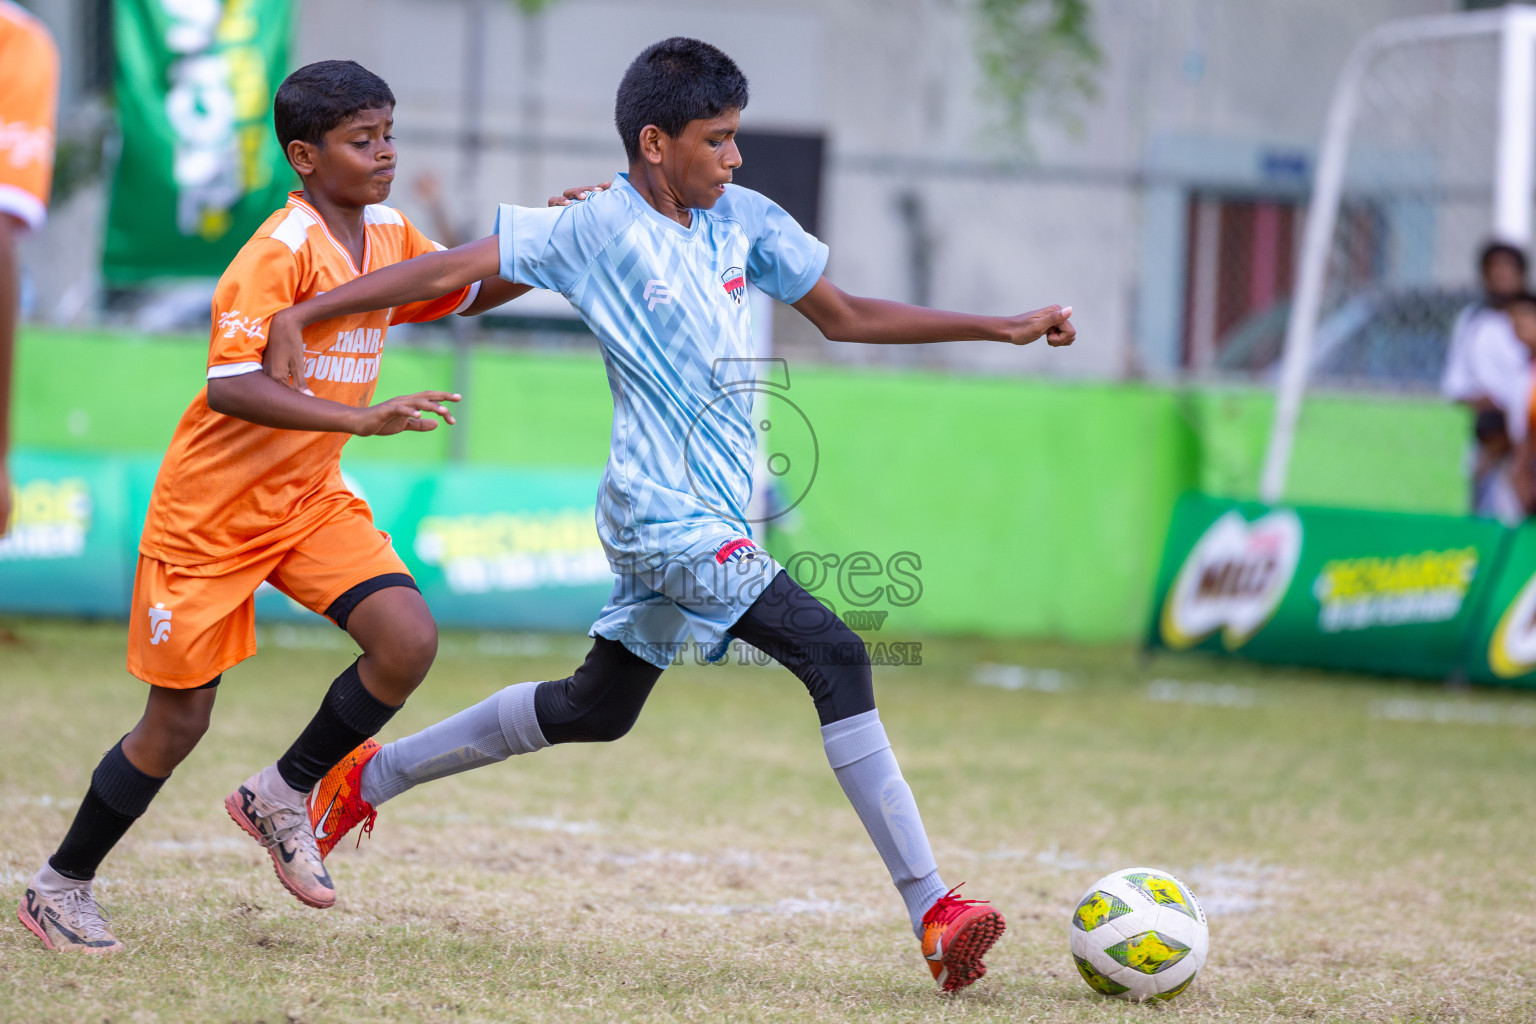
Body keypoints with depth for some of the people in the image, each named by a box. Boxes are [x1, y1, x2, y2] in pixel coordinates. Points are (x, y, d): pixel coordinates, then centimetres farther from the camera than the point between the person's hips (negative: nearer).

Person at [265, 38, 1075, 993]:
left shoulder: (743, 220, 9)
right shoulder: (596, 227, -9)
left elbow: (846, 316, 17)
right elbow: (448, 270, -9)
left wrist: (1001, 327, 12)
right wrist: (298, 316, -14)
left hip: (713, 516, 8)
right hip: (665, 513, -8)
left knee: (595, 710, 21)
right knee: (837, 656, -21)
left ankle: (371, 777, 37)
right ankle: (934, 911, -23)